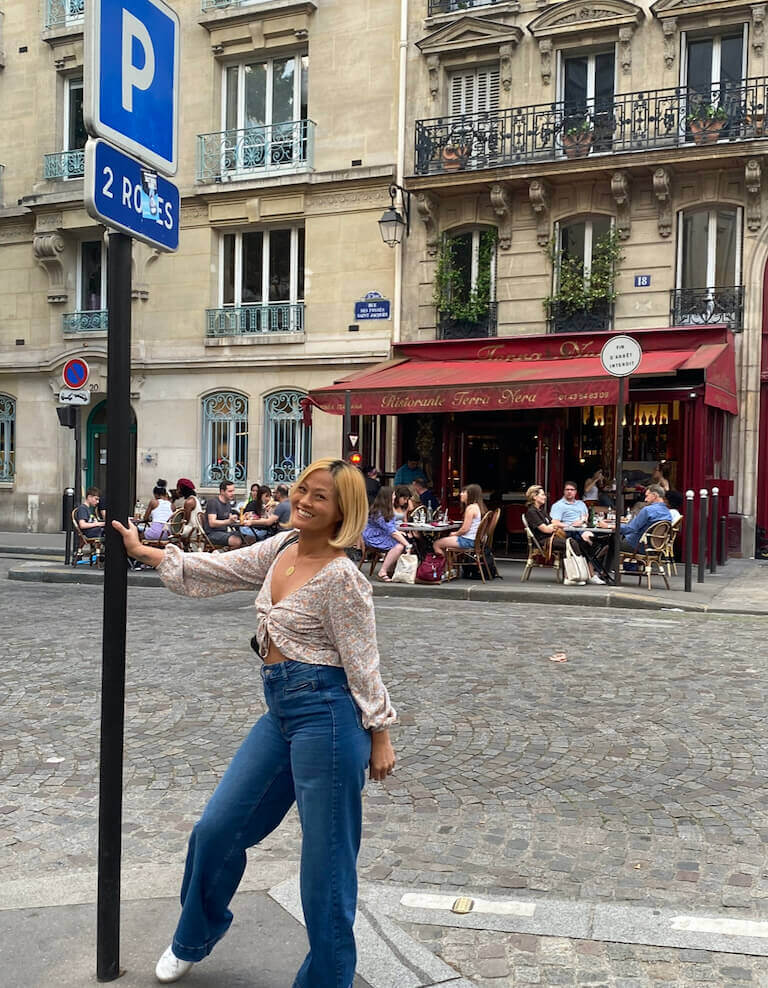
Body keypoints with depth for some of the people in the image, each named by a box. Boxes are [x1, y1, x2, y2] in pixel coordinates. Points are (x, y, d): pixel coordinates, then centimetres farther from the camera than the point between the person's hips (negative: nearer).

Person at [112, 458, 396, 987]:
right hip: (281, 711, 8)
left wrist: (380, 735, -8)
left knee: (326, 860, 4)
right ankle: (195, 938, 42)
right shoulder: (283, 547, 8)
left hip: (326, 712, -8)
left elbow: (362, 663, -12)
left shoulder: (341, 576, -15)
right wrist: (141, 551, 19)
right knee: (217, 828, 16)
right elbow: (216, 570, 16)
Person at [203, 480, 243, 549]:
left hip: (224, 532, 8)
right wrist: (228, 521, -33)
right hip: (212, 533, -8)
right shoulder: (212, 502, -9)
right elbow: (212, 523, -19)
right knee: (237, 541, -33)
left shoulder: (228, 504, 17)